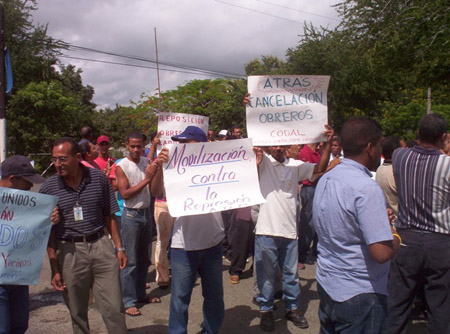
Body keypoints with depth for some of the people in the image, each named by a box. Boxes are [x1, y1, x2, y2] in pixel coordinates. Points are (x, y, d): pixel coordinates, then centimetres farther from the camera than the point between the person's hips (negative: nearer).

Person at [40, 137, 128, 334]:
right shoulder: (48, 189, -2)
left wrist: (119, 248, 5)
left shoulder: (98, 179, 0)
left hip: (100, 245, 0)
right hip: (69, 251, 0)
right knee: (77, 313, 12)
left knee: (114, 308, 2)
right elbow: (48, 231, 1)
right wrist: (55, 269, -1)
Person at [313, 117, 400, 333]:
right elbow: (382, 253, -26)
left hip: (326, 285, 8)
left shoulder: (325, 180, 3)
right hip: (359, 295, -8)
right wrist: (397, 238, -6)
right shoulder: (367, 189, -24)